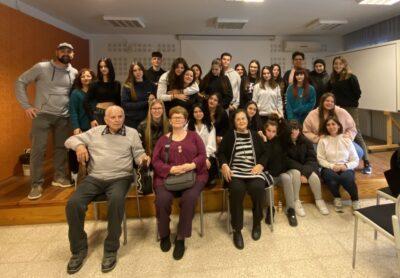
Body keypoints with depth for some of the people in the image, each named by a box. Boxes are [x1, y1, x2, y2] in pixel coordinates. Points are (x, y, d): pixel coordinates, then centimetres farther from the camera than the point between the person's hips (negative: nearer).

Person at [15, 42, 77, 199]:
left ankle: (59, 177, 27)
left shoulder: (74, 73, 6)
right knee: (38, 149, -4)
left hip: (64, 117, 4)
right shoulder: (41, 67, -4)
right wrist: (26, 105, -6)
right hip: (43, 115, -3)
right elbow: (20, 82, 0)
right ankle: (36, 184, 6)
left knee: (61, 147, 11)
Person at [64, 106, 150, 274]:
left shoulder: (132, 133, 9)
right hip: (94, 178, 3)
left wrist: (143, 158, -19)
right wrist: (79, 145, -8)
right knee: (73, 204, -21)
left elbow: (138, 154, 6)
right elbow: (71, 140, 16)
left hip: (120, 178, -2)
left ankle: (111, 250, -17)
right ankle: (79, 249, 1)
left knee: (117, 200, -35)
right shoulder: (95, 132, 13)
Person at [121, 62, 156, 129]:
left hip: (146, 120, 2)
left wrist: (150, 102, -14)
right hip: (131, 121, -2)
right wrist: (146, 103, -11)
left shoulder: (151, 85, 6)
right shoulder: (127, 87, 0)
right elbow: (124, 105, -8)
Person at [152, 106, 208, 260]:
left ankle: (181, 238, -12)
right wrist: (171, 169, -13)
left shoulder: (194, 136, 16)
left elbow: (202, 155, 5)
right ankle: (164, 234, 1)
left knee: (190, 198, -30)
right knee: (162, 199, -27)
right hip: (167, 176, 1)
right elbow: (156, 161, 5)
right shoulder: (163, 139, 17)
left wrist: (191, 165, -15)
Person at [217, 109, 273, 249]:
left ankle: (257, 223, -4)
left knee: (257, 187, -32)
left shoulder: (255, 135, 18)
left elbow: (264, 153, 14)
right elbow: (220, 153, 9)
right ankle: (237, 229, -18)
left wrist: (260, 165, -6)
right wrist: (224, 165, -11)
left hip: (254, 171, 1)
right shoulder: (229, 135, 14)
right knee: (237, 189, -34)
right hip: (235, 171, -1)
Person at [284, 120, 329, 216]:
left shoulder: (306, 141, -2)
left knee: (314, 176, -27)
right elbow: (286, 161, -15)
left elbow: (312, 159, -8)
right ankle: (296, 202, -22)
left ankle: (319, 200, -5)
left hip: (307, 168, 2)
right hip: (291, 169, -2)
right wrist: (301, 170, -25)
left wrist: (305, 172, -24)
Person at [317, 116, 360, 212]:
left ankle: (355, 200, -11)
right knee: (329, 175, -36)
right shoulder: (323, 141, 8)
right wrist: (332, 166, -18)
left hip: (346, 169, 1)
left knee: (346, 177, -35)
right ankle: (337, 198, -9)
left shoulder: (347, 140, 11)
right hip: (329, 169, 0)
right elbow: (321, 160, -1)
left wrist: (346, 166, -13)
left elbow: (355, 160, 8)